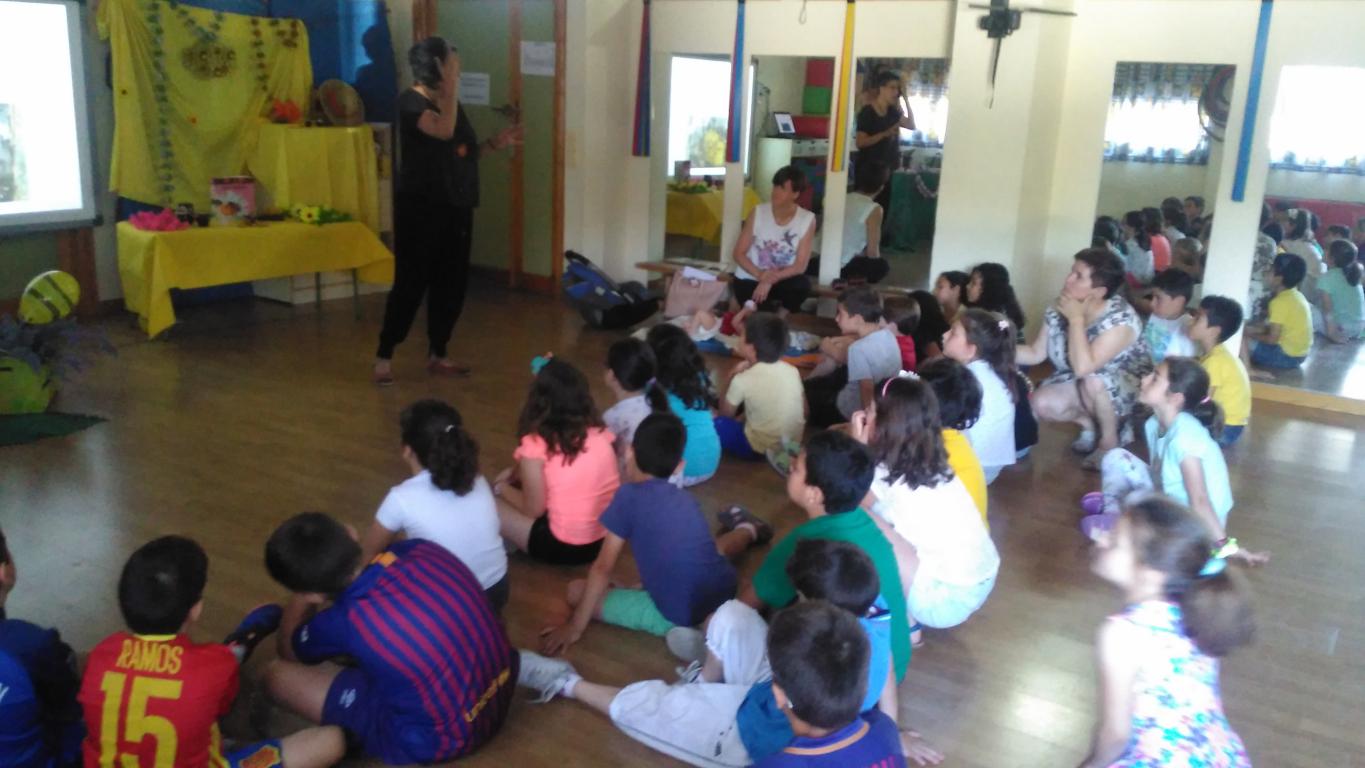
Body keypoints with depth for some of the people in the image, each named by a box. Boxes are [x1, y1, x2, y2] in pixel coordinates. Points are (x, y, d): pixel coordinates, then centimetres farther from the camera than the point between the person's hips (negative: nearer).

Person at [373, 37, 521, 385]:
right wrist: (451, 85, -22)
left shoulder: (451, 101, 14)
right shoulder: (411, 101, -10)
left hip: (456, 207, 8)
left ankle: (437, 355, 21)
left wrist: (494, 143, 9)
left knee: (452, 283, 9)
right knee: (411, 283, -7)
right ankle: (383, 357, 3)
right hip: (420, 207, -8)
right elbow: (444, 131, -27)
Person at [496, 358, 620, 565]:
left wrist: (503, 488, 8)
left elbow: (533, 510, -10)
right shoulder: (600, 432, 0)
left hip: (565, 547, -6)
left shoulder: (536, 445, -17)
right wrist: (515, 473, 15)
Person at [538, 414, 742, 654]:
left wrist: (575, 626, -1)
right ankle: (748, 532, 65)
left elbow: (602, 568, -7)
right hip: (725, 598, 7)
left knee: (576, 591, 2)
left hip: (678, 618, -7)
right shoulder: (685, 497, 11)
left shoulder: (629, 495, -8)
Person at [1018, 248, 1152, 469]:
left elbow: (1082, 367, -41)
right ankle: (1092, 424, 9)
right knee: (1041, 403, -20)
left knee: (1092, 380, -37)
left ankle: (1110, 440, -10)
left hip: (1128, 387, -6)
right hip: (1082, 385, 6)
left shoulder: (1120, 319, -31)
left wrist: (1076, 319, -34)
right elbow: (1035, 354, -3)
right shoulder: (1059, 310, -12)